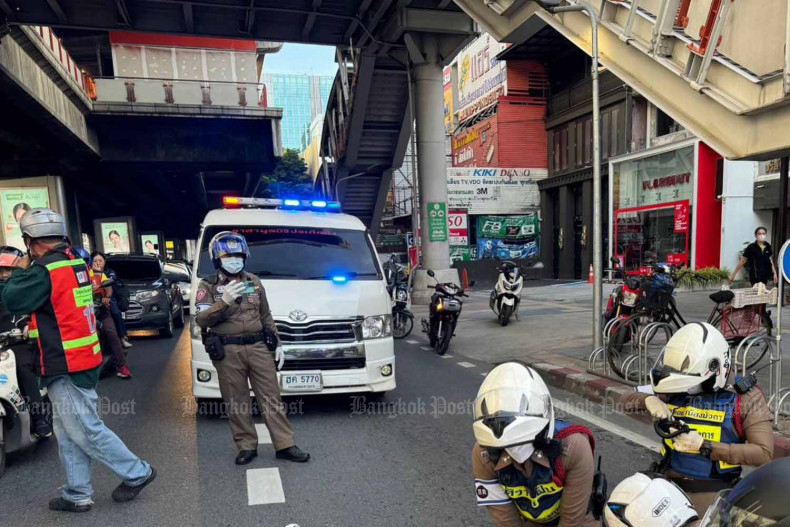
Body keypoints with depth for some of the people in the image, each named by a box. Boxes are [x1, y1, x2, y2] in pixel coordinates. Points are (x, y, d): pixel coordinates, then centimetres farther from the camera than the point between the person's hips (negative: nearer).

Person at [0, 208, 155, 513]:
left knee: (85, 431, 0)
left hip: (65, 366, -9)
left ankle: (136, 473, 10)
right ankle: (78, 495, 24)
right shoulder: (76, 262, 10)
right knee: (69, 433, 16)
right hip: (83, 360, 9)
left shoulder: (45, 269, -19)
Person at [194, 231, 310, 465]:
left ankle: (285, 445, 10)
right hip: (228, 352, -2)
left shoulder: (254, 281, 12)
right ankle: (247, 446, 20)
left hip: (258, 347, 3)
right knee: (236, 402, 6)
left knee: (271, 398, 4)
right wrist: (224, 301, -25)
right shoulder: (208, 286, 0)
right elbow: (202, 320, -11)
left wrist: (277, 344, 12)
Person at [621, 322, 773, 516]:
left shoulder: (745, 397, -3)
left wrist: (704, 446, -18)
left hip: (711, 490, -3)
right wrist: (648, 400, -12)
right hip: (668, 481, 3)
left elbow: (764, 453, -10)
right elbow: (627, 400, 11)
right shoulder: (676, 389, 6)